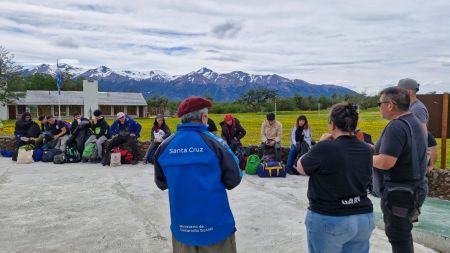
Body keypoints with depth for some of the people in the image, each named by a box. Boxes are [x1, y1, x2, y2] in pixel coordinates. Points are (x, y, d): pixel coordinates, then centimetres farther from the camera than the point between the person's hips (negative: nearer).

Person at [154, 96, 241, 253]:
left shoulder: (165, 146, -4)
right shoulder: (215, 143, -15)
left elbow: (161, 183, 8)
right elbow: (233, 180, -7)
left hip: (181, 226, 3)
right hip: (216, 225, -3)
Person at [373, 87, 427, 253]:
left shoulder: (396, 126, -22)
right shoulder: (414, 122, 9)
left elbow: (385, 163, -28)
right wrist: (374, 149, 10)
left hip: (399, 192, -10)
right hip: (414, 187, 10)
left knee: (398, 236, 4)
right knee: (403, 231, 23)